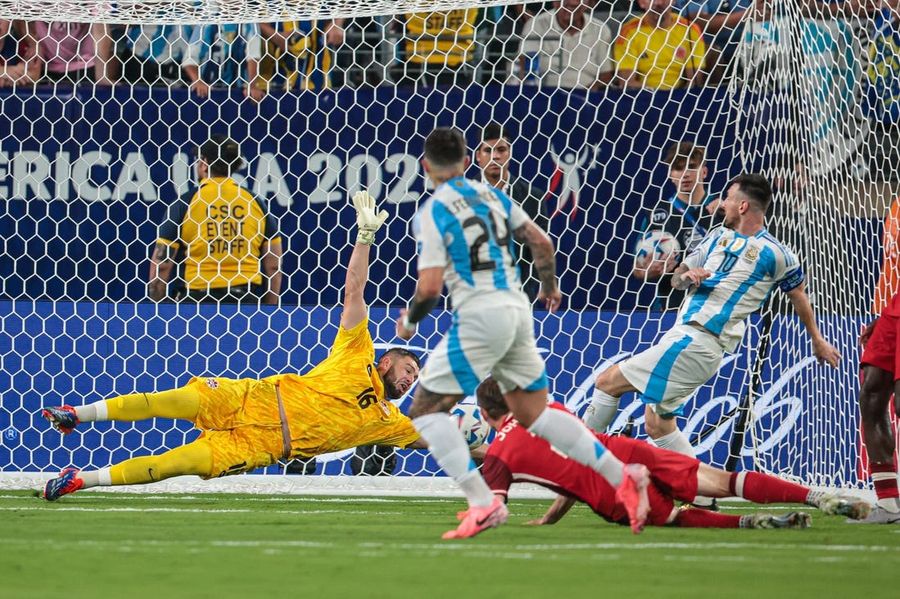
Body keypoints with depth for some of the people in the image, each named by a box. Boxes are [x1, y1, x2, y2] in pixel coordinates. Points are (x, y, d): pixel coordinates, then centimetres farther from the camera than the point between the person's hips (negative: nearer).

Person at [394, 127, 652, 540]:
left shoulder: (432, 212, -8)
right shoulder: (492, 196, 12)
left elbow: (430, 286, -15)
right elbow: (542, 243, 14)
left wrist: (409, 320, 5)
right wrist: (549, 287, 33)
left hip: (479, 317, -7)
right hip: (518, 310, 7)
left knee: (425, 410, 0)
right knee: (535, 414, 17)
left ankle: (483, 503, -14)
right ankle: (622, 477, 8)